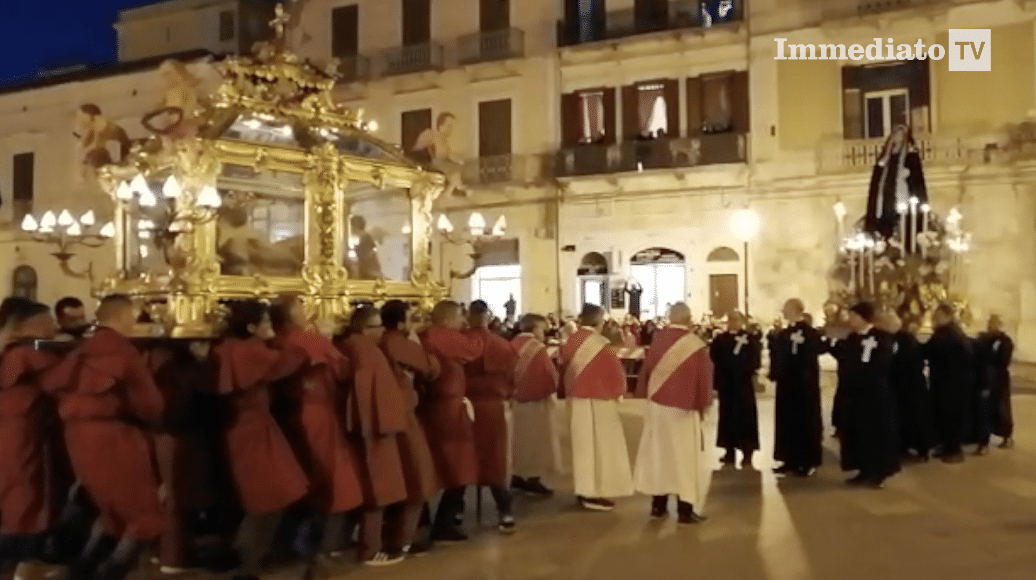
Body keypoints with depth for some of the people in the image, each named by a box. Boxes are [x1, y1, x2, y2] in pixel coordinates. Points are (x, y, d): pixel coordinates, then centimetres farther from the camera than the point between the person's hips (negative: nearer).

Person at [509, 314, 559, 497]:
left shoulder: (514, 345, 5)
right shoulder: (537, 348, -17)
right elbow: (549, 373, -17)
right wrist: (552, 392, -1)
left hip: (518, 398, 8)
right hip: (537, 399, -8)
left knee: (522, 438, 16)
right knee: (536, 440, 1)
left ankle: (518, 477, 21)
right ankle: (533, 479, 4)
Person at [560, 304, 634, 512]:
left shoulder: (570, 342, 5)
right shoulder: (599, 344, -18)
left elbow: (565, 370, 13)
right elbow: (615, 373, -13)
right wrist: (617, 392, 3)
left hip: (576, 398, 8)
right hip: (597, 400, -8)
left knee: (583, 444, 15)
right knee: (598, 445, -1)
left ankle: (583, 489, 21)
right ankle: (593, 494, 2)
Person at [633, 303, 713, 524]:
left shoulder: (658, 341, -3)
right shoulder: (696, 345, -14)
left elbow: (646, 370, 5)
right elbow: (704, 379, -10)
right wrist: (702, 406, 3)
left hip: (657, 406, 4)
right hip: (683, 409, -4)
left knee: (659, 454, 14)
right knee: (684, 458, 4)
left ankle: (658, 505, 20)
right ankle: (685, 510, 6)